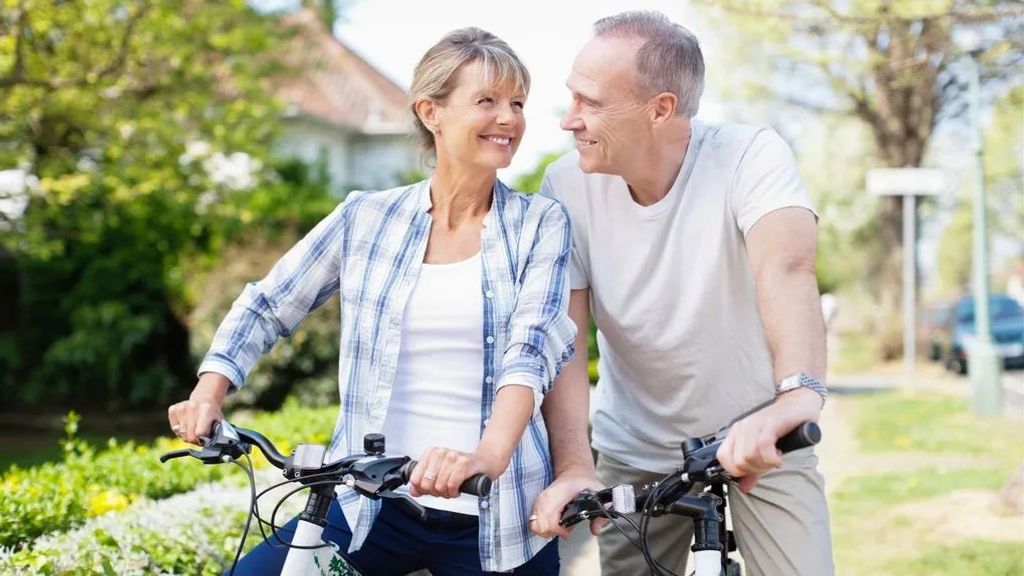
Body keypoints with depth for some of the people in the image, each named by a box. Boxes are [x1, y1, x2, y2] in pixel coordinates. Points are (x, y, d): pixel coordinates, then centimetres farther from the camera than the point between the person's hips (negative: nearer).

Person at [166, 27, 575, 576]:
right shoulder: (367, 218, 4)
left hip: (496, 518, -1)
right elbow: (266, 306, 11)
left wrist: (491, 454, -33)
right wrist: (209, 393, -7)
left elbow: (533, 347, -15)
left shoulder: (541, 223, 0)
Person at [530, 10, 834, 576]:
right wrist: (573, 466, -33)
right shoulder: (568, 184, -12)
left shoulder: (751, 156, -19)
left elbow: (786, 268, -38)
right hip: (635, 454, 2)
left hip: (758, 440, -2)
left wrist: (799, 393, -57)